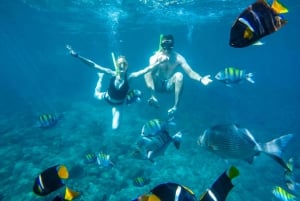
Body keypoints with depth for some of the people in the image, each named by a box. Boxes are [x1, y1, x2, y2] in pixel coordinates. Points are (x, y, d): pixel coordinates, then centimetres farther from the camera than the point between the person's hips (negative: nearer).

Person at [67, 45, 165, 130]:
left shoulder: (129, 77, -33)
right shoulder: (112, 74, -31)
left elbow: (146, 70, -42)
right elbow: (93, 65, -33)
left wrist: (157, 62, -52)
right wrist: (76, 55, -39)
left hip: (119, 103, -1)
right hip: (108, 98, 1)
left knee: (115, 127, 4)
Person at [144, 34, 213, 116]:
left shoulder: (178, 58, -12)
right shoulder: (155, 57, -13)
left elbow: (190, 72, -21)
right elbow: (151, 72, -29)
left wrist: (201, 79, -39)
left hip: (169, 85, 0)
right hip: (158, 85, 0)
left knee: (179, 75, -30)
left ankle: (175, 106, -28)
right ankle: (153, 97, -32)